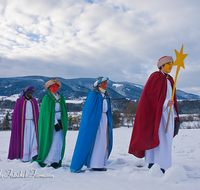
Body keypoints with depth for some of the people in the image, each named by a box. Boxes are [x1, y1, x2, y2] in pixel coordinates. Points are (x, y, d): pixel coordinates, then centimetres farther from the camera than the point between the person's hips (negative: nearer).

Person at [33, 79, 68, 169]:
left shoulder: (61, 97, 11)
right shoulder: (47, 98, -5)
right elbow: (48, 112, -12)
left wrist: (64, 123, 5)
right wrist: (55, 123, -17)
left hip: (60, 122, 6)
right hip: (50, 124, -5)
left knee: (59, 142, 4)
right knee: (51, 142, -6)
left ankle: (57, 161, 14)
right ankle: (49, 161, 6)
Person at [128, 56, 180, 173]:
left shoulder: (170, 80, 18)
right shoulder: (156, 77, -5)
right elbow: (150, 95, -13)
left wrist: (174, 115, 15)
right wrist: (165, 103, -21)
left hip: (168, 113, 8)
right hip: (157, 113, -8)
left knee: (167, 139, 8)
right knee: (158, 137, -11)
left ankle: (162, 166, 15)